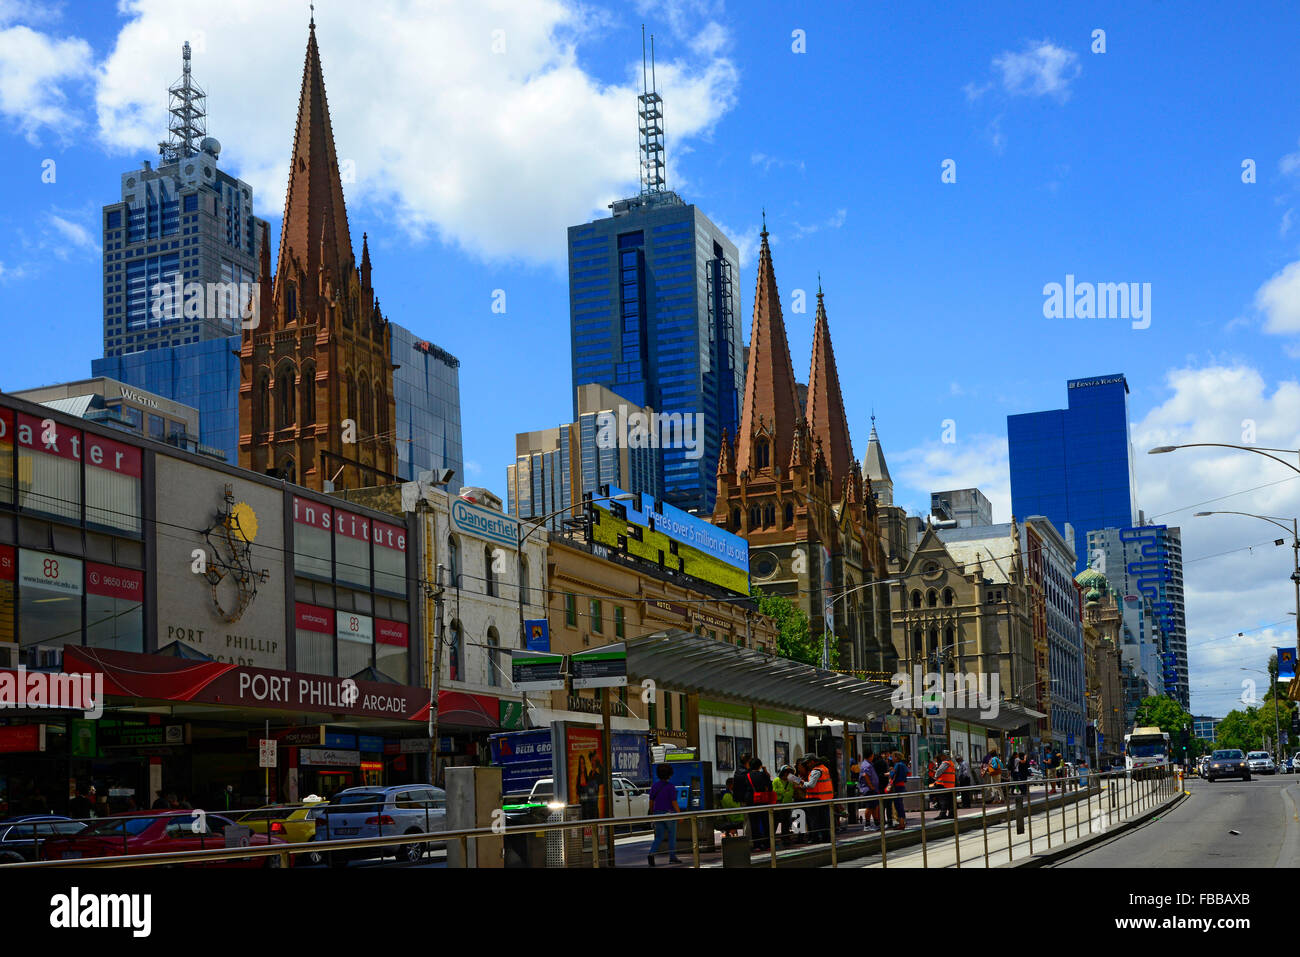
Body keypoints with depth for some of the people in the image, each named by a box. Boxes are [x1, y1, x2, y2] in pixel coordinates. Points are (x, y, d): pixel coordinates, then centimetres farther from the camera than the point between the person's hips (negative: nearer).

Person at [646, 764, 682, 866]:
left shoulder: (654, 786, 2)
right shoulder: (671, 787, -13)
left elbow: (651, 801, 8)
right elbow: (674, 803, -15)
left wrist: (652, 813, 21)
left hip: (658, 814, 4)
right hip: (669, 814, -4)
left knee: (659, 837, 8)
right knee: (672, 836, 11)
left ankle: (651, 854, -14)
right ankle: (672, 858, 16)